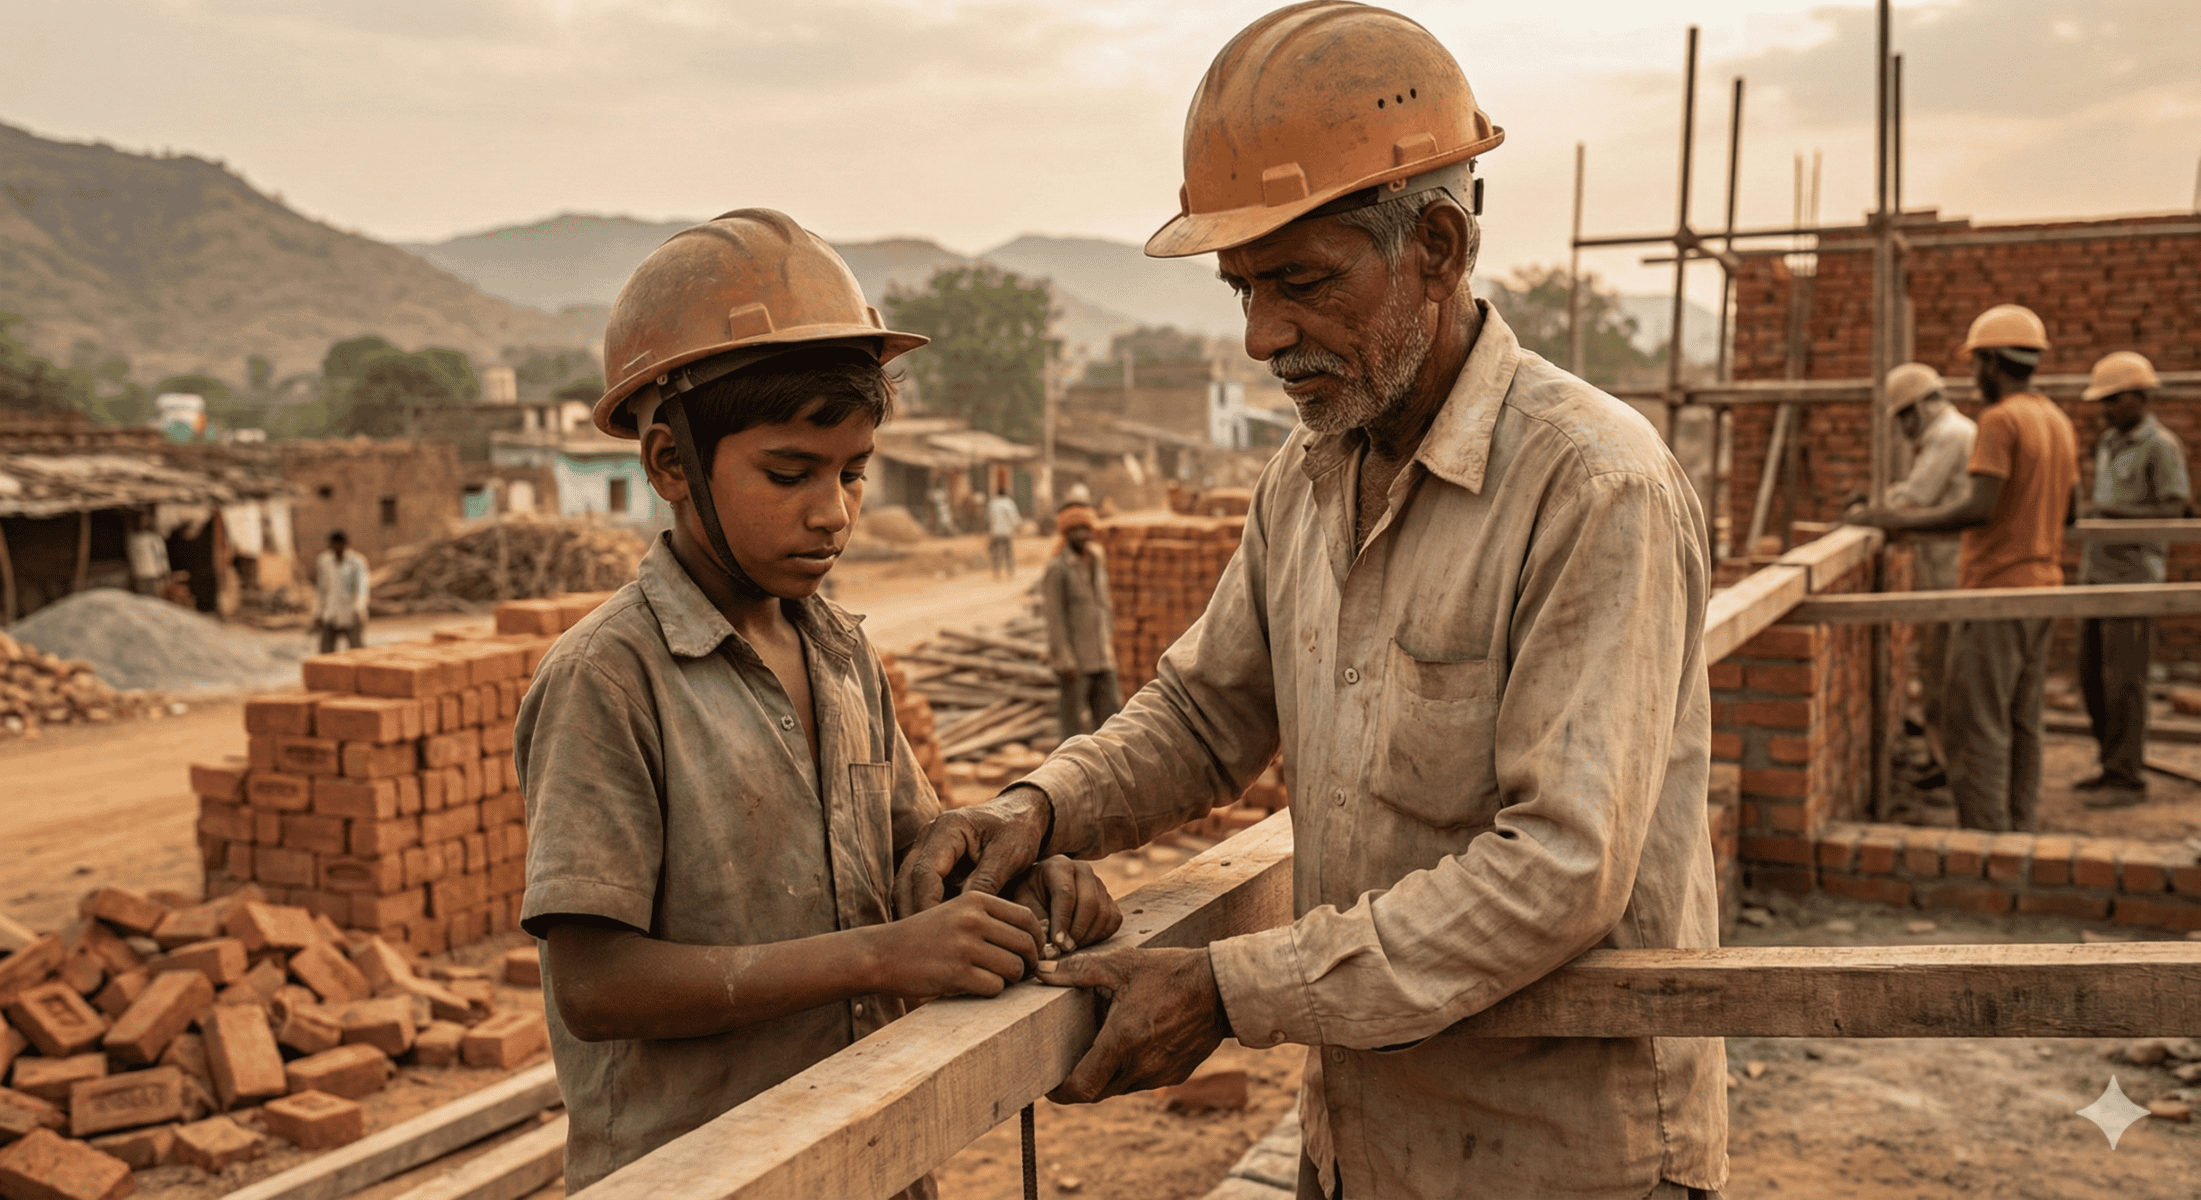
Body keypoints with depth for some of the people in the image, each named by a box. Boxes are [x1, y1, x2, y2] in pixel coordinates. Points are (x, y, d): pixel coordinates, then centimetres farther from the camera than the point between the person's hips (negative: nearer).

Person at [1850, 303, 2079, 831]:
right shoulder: (2059, 422, 13)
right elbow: (2070, 509, 20)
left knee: (1976, 725, -5)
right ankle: (2019, 833, 16)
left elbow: (1979, 508, -23)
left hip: (1996, 589, -9)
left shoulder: (2001, 419, -14)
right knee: (2022, 723, 12)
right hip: (2042, 585, 9)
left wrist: (1898, 520, -17)